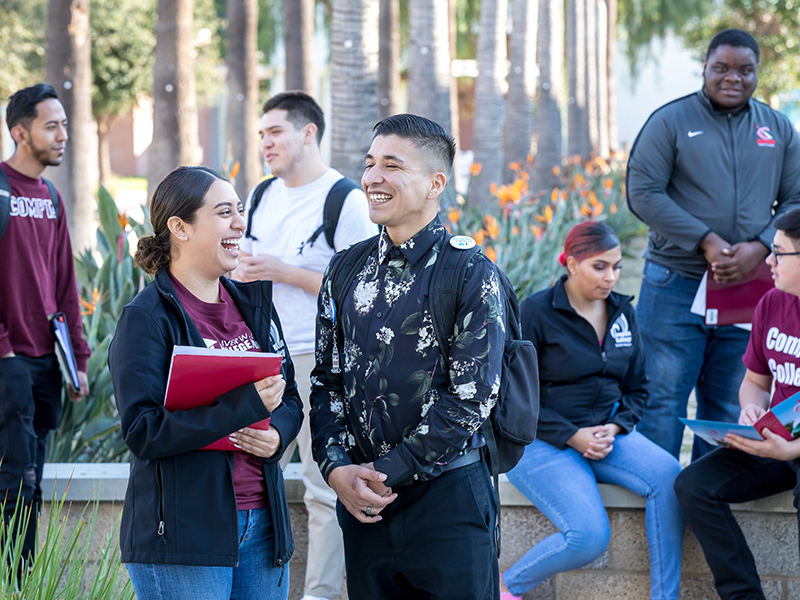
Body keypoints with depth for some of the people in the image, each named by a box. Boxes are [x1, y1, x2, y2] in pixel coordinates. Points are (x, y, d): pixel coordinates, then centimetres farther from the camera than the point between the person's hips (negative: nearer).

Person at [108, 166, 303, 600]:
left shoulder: (253, 303, 13)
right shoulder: (146, 319, -8)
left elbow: (289, 397, 18)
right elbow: (142, 431, -17)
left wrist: (277, 434, -6)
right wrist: (245, 405, -22)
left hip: (261, 523, 6)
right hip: (180, 534, -6)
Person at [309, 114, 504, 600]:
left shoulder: (472, 276, -8)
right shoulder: (347, 269, 9)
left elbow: (470, 399, -13)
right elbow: (327, 380, 11)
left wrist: (389, 473, -13)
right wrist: (336, 468, -4)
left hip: (447, 495, -5)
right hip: (363, 502, 5)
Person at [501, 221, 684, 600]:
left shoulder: (622, 312, 11)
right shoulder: (535, 313, -8)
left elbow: (637, 387, 17)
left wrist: (615, 428, -5)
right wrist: (572, 437, -15)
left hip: (605, 431, 6)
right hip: (541, 441, -6)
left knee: (668, 475, -25)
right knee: (590, 536, -27)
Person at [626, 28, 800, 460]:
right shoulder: (670, 122, 0)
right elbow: (643, 193, -7)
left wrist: (760, 248, -11)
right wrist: (706, 242, -16)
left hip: (747, 287, 3)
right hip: (676, 284, -3)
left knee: (727, 405, 9)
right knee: (663, 397, -3)